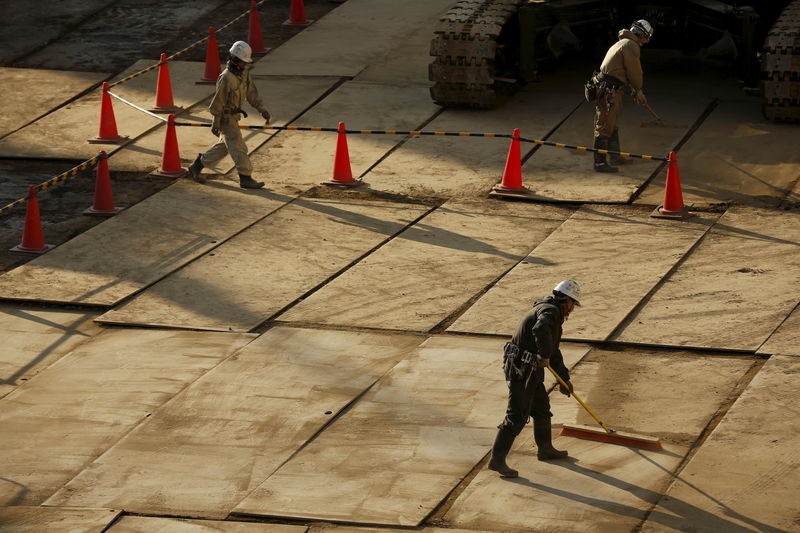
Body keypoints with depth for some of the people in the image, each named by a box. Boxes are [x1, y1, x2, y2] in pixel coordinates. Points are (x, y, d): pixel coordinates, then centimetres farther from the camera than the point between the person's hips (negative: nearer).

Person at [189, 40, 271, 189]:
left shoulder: (243, 73, 2)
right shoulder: (226, 78, -24)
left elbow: (251, 92, 8)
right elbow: (218, 100, -20)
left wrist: (262, 109, -2)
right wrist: (215, 123, -18)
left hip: (234, 114, 10)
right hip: (226, 117, -10)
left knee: (224, 146, 18)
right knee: (238, 147, -7)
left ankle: (197, 166, 29)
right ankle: (245, 178, -2)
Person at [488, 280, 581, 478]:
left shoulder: (549, 310, 20)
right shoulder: (550, 311, -14)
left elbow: (553, 351, 30)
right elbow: (541, 330, -39)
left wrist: (564, 378, 35)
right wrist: (544, 356, -25)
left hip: (530, 370, 10)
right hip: (521, 370, -10)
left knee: (542, 408, 24)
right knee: (517, 416, -11)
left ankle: (545, 450, 40)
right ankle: (497, 460, -13)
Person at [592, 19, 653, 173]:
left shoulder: (621, 43, 22)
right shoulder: (631, 45, -11)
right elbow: (635, 71, -7)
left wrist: (635, 90, 28)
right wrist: (638, 91, 9)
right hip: (609, 90, -11)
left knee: (613, 125, 22)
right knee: (604, 126, -8)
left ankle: (615, 156, 34)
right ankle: (600, 162, -8)